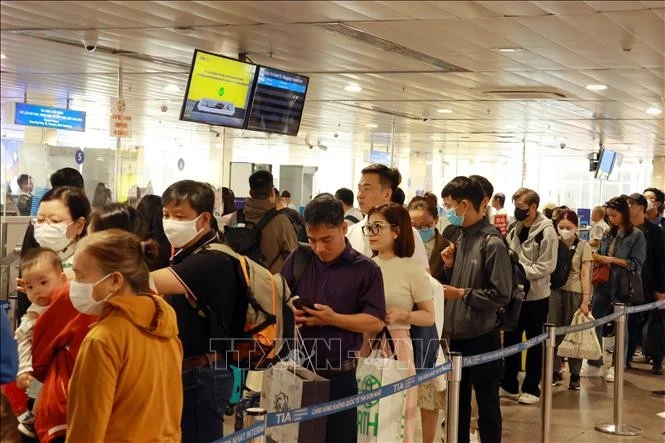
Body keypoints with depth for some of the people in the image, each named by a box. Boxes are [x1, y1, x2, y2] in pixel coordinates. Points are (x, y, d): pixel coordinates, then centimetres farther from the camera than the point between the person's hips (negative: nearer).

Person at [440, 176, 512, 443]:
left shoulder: (492, 243, -15)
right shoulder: (462, 238, 8)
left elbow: (501, 295, -18)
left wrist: (462, 294, -15)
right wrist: (450, 266, -1)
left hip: (481, 338, -7)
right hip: (458, 336, 7)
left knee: (487, 407, 6)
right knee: (458, 405, 16)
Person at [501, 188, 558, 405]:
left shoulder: (546, 232, -13)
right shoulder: (516, 229, 6)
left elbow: (545, 267, -18)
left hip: (536, 295, -6)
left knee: (535, 344, 7)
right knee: (510, 340, 12)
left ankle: (531, 388, 16)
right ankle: (509, 385, 24)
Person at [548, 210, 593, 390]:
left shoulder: (583, 246, -2)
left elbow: (585, 275, -4)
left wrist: (585, 301, -9)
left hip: (574, 293, -2)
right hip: (554, 292, 2)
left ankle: (575, 375, 13)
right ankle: (555, 372, 12)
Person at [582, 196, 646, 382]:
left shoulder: (636, 236, -7)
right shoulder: (608, 234, 8)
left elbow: (636, 264, -12)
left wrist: (612, 260, -18)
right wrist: (597, 258, -5)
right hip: (603, 284, 5)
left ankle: (617, 367, 18)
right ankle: (595, 364, 17)